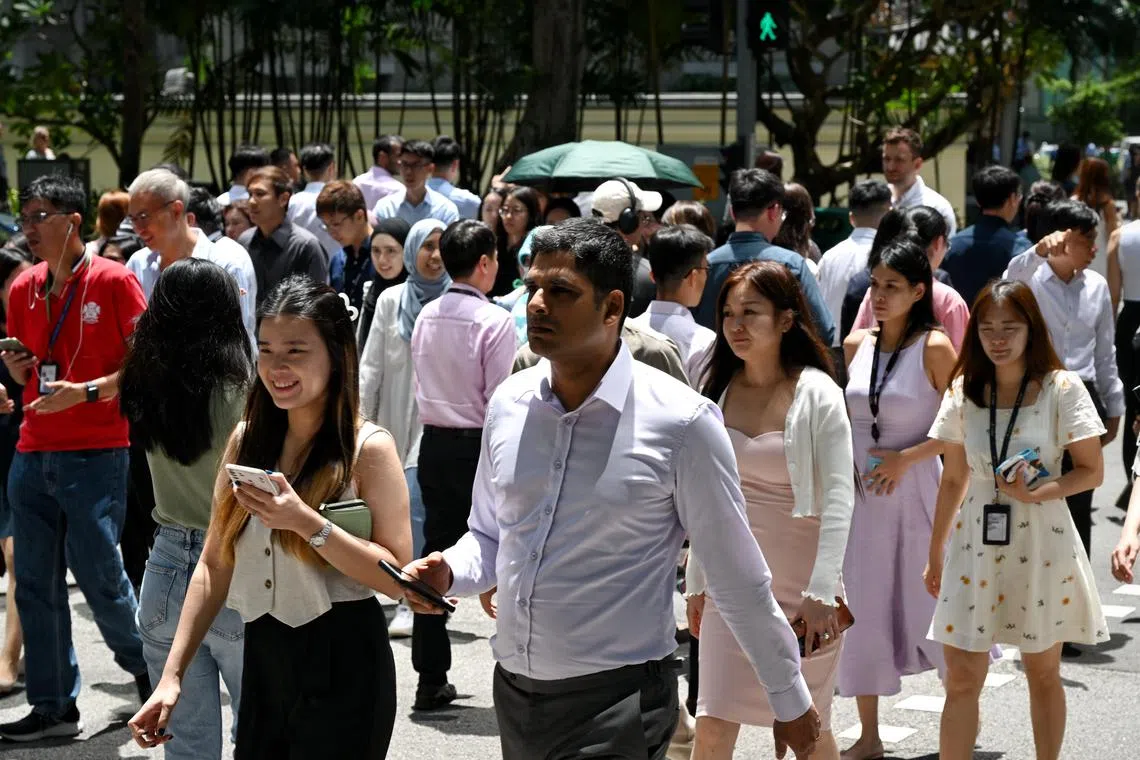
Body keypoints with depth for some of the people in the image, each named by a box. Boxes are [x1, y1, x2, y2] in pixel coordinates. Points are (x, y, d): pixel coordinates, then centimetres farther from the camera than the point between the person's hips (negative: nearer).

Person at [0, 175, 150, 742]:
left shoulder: (113, 281, -6)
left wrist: (86, 392, -18)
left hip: (96, 454, -6)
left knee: (98, 574, -4)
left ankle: (145, 665, 24)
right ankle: (53, 707, 11)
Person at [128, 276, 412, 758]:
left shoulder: (369, 448, -9)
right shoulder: (247, 441, 5)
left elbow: (397, 577, -14)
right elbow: (214, 565, 7)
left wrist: (305, 523, -25)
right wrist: (172, 674, 2)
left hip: (343, 665, -5)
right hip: (263, 657, 5)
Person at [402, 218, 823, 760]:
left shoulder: (681, 422, -11)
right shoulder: (509, 404, 4)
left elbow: (741, 580, -3)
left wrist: (790, 701, 3)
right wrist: (449, 574, -3)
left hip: (617, 701, -5)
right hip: (514, 690, 6)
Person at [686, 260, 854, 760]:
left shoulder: (818, 395, -9)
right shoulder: (720, 391, 4)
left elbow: (838, 498, -14)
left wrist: (823, 593, -20)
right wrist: (696, 582, 10)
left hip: (800, 583, -4)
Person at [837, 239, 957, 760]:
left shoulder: (934, 347, -9)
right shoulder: (856, 346, 6)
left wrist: (905, 458, -16)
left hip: (915, 488, -4)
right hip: (860, 490, 5)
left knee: (930, 597, 5)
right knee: (861, 607, 4)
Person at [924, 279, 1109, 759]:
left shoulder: (1062, 388, -7)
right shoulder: (963, 392, 3)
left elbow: (1092, 471, -4)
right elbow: (953, 480, 11)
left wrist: (1039, 493, -21)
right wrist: (935, 555, 14)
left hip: (1040, 544, -2)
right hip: (976, 543, 2)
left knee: (1043, 672, 11)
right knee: (961, 678, -1)